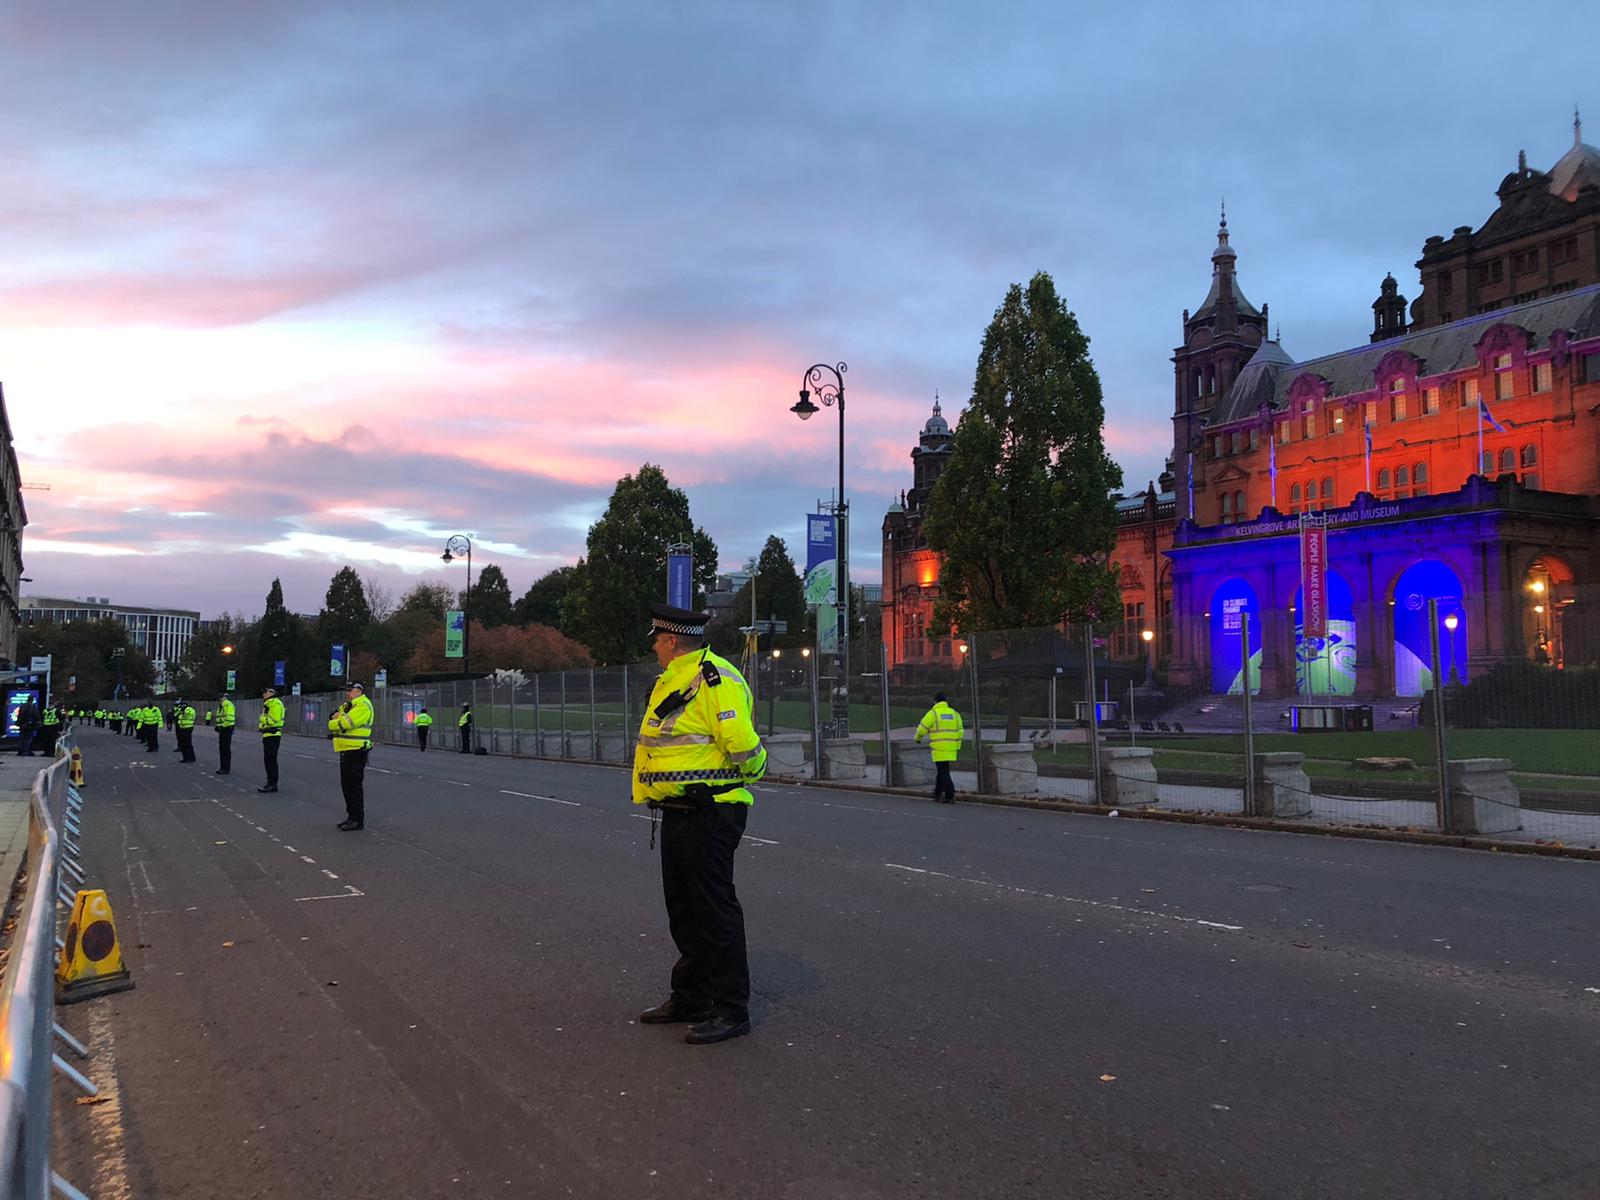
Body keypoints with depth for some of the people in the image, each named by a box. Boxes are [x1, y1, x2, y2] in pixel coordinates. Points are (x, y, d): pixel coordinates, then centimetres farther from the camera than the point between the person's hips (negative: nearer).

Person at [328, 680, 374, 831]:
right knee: (346, 785, 14)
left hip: (356, 752, -10)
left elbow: (345, 723, -22)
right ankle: (351, 816, 23)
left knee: (354, 786, -8)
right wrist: (336, 717, -7)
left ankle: (358, 820, -3)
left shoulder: (363, 705, -13)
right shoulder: (348, 706, 20)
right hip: (346, 751, 10)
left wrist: (333, 722, -3)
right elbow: (334, 719, 16)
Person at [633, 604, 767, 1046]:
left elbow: (742, 744, -23)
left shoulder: (715, 678, -17)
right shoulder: (672, 681, 17)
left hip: (709, 815, -10)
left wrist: (749, 773, -7)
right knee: (683, 909, 17)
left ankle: (731, 1009, 5)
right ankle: (690, 996, 30)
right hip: (678, 814, 10)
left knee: (714, 910, -4)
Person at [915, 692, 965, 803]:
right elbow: (959, 732, 11)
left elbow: (922, 728, -4)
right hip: (951, 748, 6)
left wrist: (918, 738, 16)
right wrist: (956, 747, 18)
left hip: (939, 748, -6)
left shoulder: (933, 713, -7)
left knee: (943, 772, -5)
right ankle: (938, 793, 29)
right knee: (942, 770, 20)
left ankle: (950, 796, -13)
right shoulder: (954, 713, 10)